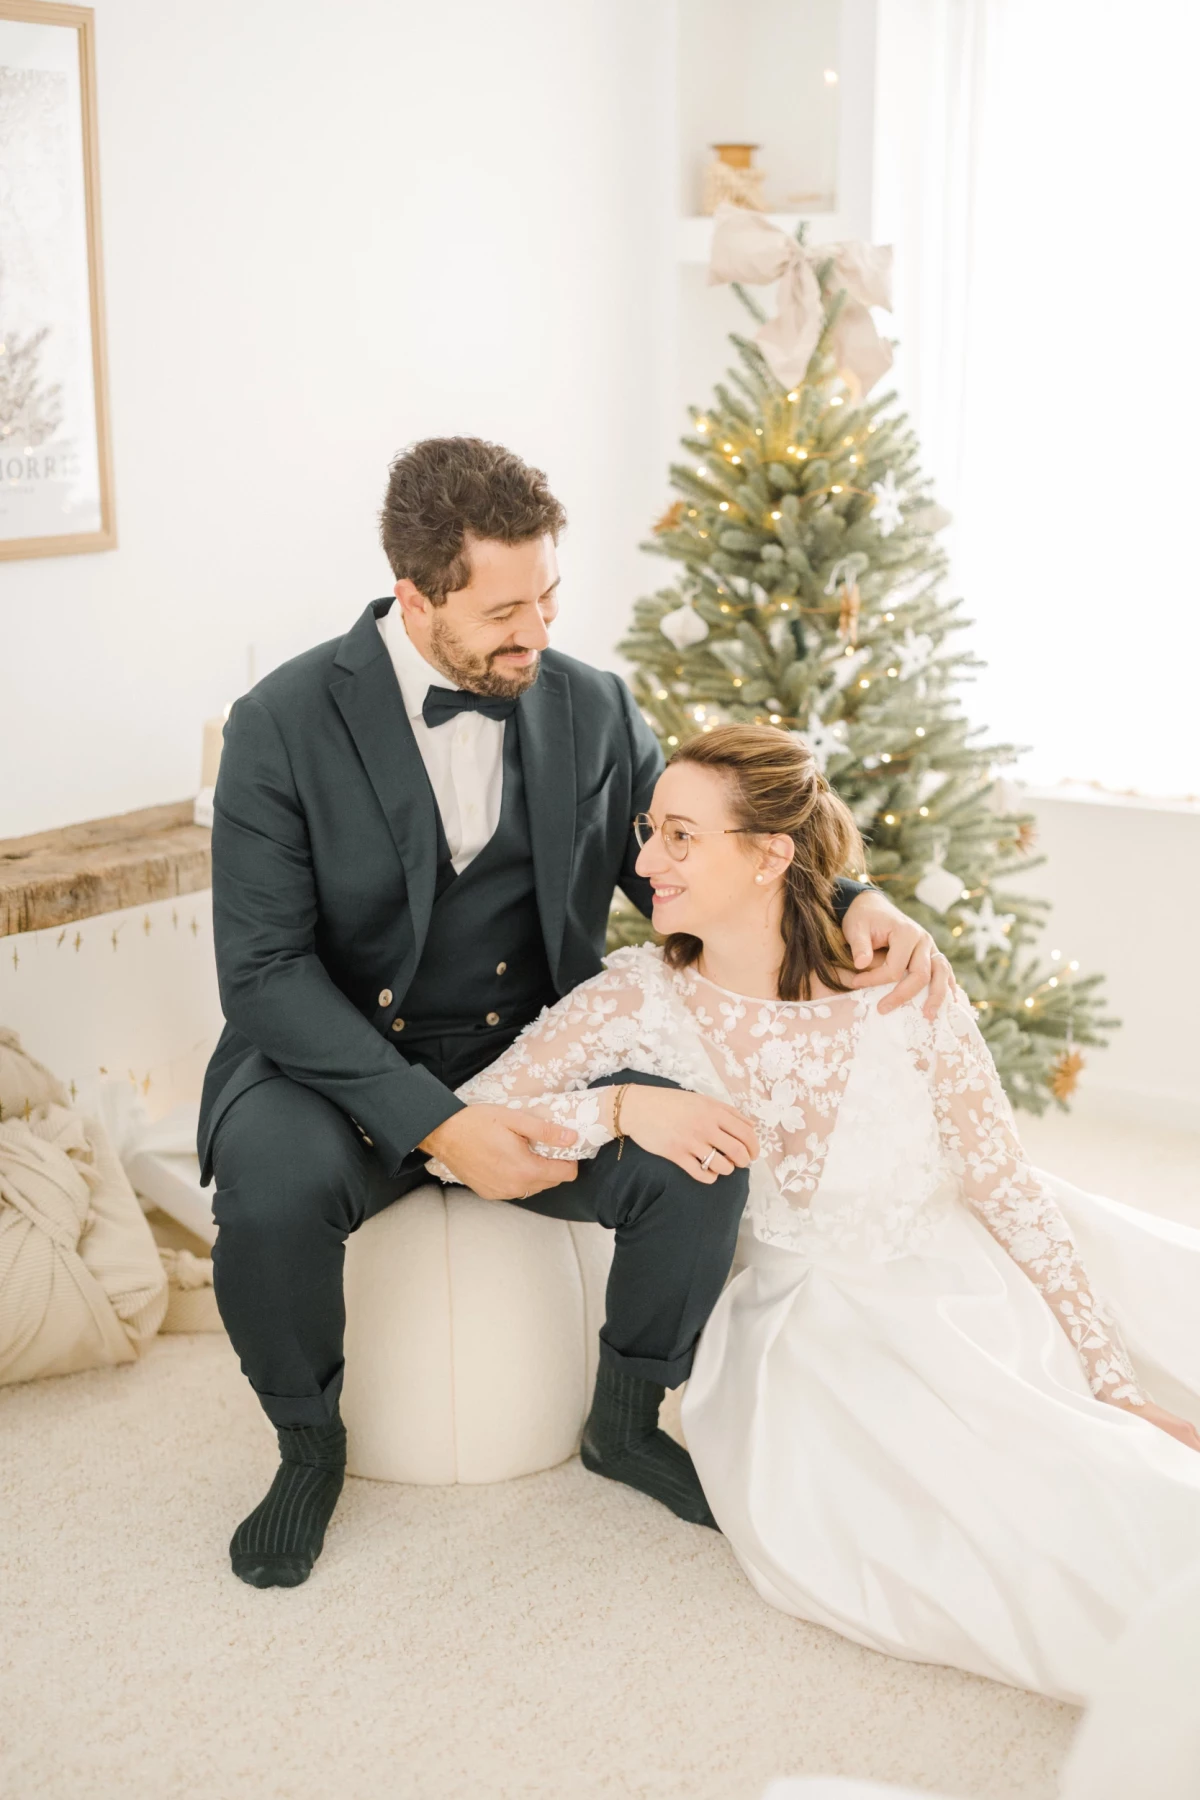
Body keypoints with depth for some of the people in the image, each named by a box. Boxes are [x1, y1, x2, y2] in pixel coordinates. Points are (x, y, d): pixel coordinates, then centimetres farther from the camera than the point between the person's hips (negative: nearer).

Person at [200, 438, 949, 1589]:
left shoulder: (592, 709, 0)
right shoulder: (286, 724, -11)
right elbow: (264, 968, -16)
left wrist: (849, 903, -12)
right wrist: (436, 1124, -27)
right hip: (343, 1064, -2)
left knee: (704, 1158, -23)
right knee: (272, 1187, -34)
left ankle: (624, 1421, 7)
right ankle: (309, 1449, -1)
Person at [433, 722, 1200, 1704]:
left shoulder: (902, 991, -13)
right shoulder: (642, 1001, -11)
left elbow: (1011, 1192, -6)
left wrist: (1118, 1386, -6)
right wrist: (621, 1108, -26)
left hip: (973, 1281, 0)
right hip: (814, 1322, 0)